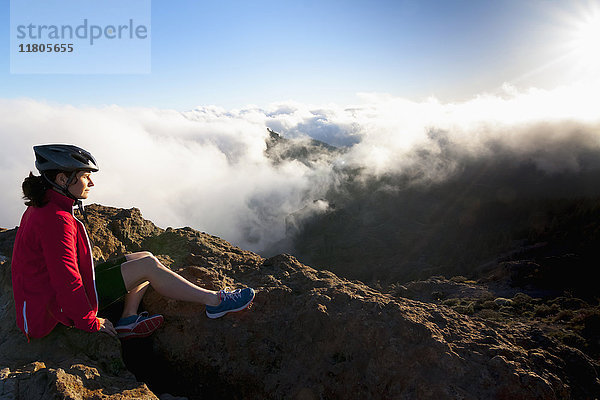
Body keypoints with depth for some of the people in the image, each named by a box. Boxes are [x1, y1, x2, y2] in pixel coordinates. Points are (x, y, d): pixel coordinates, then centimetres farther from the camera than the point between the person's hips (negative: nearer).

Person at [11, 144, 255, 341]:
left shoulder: (43, 207, 6)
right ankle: (215, 301, -12)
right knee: (148, 266, -17)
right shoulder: (56, 220, -28)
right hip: (59, 309, -10)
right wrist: (90, 321, -17)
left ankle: (128, 320, 1)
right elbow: (66, 280, -28)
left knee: (145, 258, 5)